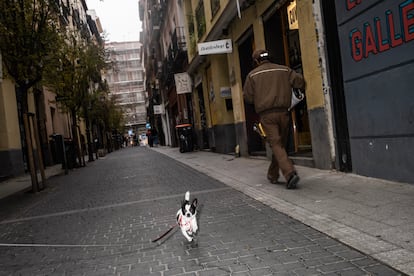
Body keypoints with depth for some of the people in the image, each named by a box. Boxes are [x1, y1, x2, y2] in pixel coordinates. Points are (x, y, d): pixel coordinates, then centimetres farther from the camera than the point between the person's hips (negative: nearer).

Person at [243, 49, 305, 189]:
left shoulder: (253, 75, 5)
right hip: (283, 112, 3)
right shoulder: (284, 70, 10)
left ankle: (290, 173, -23)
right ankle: (273, 174, 27)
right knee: (280, 144, 15)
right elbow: (300, 82, 1)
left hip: (266, 114, -3)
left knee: (276, 145, -6)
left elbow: (247, 97, 4)